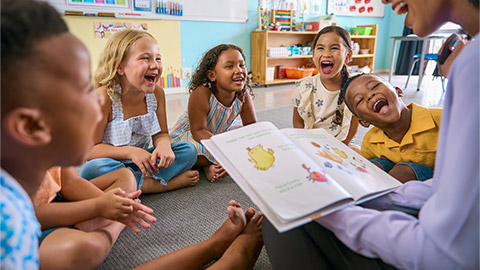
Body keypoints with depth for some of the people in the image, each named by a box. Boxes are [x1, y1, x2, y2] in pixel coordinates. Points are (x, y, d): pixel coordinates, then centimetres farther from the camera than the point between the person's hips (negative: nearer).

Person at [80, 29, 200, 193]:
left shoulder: (157, 93, -8)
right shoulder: (104, 97, -21)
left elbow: (161, 134, 0)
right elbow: (89, 150, -19)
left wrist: (163, 145, -26)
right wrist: (131, 152, -31)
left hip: (143, 161, 4)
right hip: (112, 163, -3)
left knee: (188, 151, -10)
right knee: (92, 170, -37)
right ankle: (169, 182, -25)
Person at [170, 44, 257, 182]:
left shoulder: (244, 94, -20)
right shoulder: (201, 93, -34)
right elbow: (198, 131, -34)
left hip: (222, 131, 6)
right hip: (188, 132, -6)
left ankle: (212, 164, -9)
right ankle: (207, 164, -6)